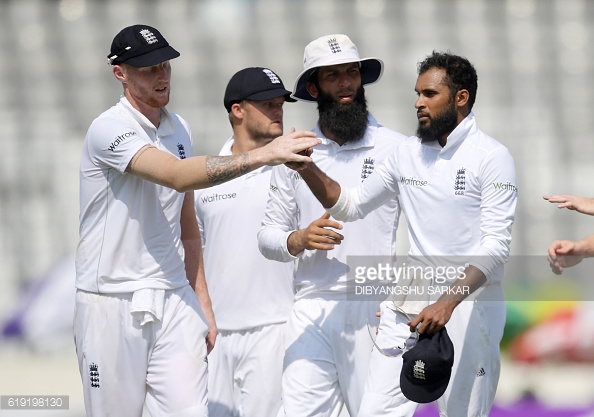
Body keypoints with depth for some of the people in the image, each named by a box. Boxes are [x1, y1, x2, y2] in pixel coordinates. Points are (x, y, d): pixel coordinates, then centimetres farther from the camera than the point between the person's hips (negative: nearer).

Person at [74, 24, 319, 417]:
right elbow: (178, 176, -28)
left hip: (174, 300, 6)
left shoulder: (179, 129, 12)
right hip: (112, 306, -6)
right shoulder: (110, 130, -13)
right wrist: (263, 155, -34)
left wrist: (202, 302, 16)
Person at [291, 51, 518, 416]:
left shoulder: (492, 158, -7)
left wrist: (446, 304, -26)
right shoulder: (407, 154, 10)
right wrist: (308, 170, 1)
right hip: (409, 302, 5)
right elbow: (351, 205, 19)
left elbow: (495, 247, -15)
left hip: (469, 302, -5)